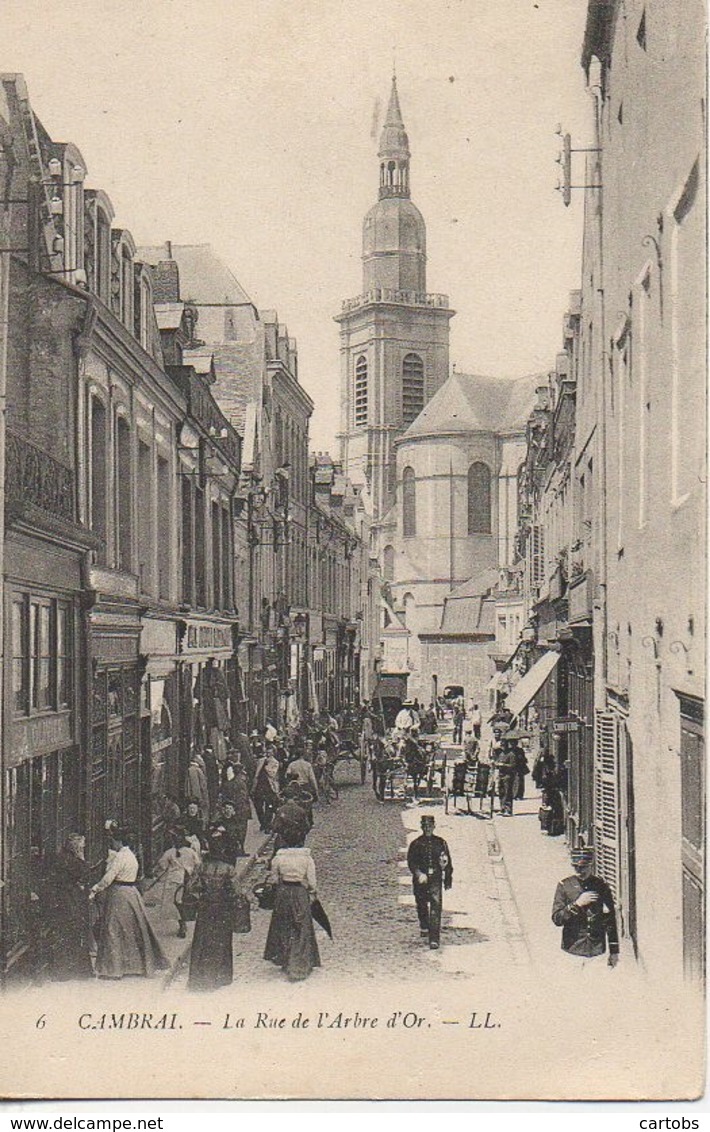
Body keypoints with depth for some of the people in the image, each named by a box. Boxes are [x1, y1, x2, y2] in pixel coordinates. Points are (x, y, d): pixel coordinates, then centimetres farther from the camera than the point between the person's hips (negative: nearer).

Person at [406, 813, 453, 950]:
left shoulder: (440, 843, 5)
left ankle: (434, 939, -15)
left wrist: (448, 880, 11)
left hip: (435, 879, -1)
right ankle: (424, 927, 45)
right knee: (421, 906, 16)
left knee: (436, 907, -13)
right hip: (420, 881, 1)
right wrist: (419, 874, -22)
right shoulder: (416, 844, 1)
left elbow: (447, 862, 11)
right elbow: (411, 862, -6)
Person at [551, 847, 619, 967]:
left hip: (597, 950, 1)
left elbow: (611, 921, 8)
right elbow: (557, 919, -3)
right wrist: (577, 904, -15)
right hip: (572, 949, -1)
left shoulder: (602, 886, 5)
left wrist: (614, 951, 8)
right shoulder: (564, 886, 2)